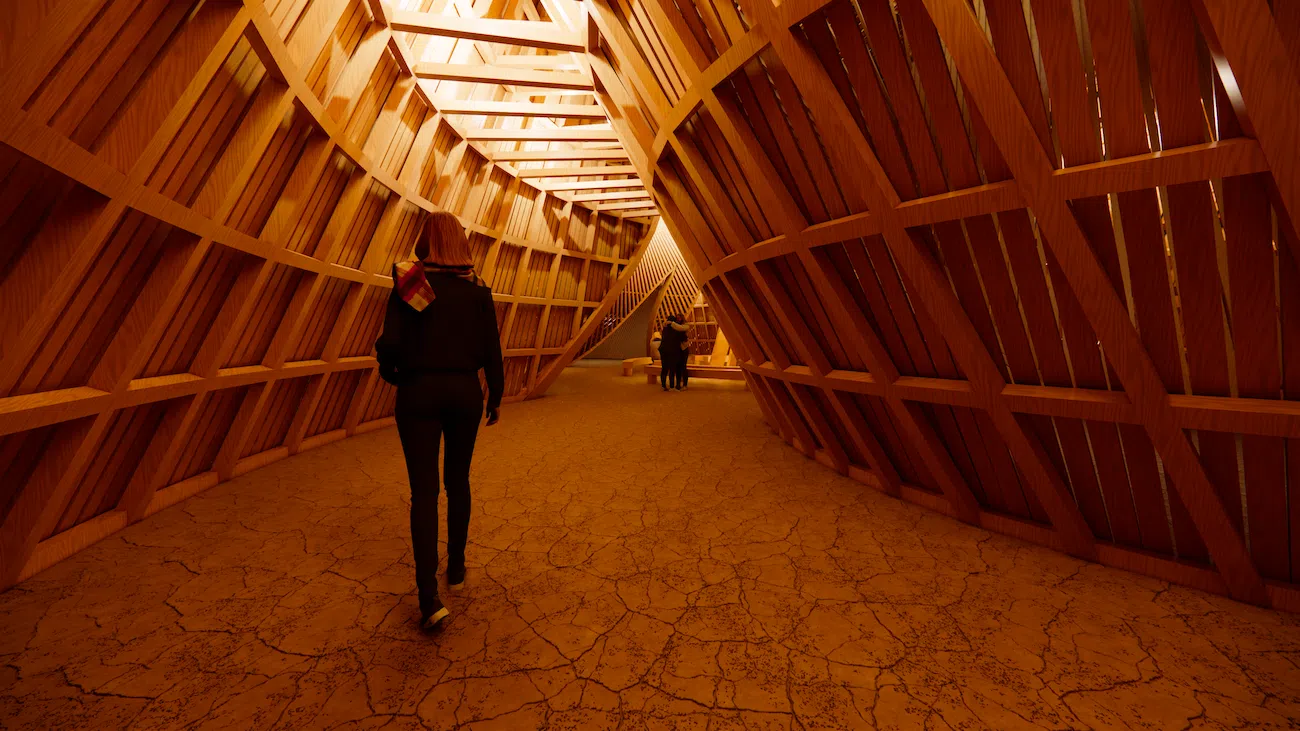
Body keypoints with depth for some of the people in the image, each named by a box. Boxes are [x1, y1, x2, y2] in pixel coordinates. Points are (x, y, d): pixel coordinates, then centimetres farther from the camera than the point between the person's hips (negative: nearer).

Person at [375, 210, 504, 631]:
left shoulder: (408, 282, -4)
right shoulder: (477, 288, 0)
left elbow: (390, 342, -11)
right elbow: (491, 348, -2)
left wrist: (392, 375, 10)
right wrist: (496, 397, 8)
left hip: (418, 392, -1)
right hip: (464, 391, 2)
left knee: (424, 491, 2)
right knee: (458, 482, 17)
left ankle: (429, 597, -3)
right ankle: (456, 568, 32)